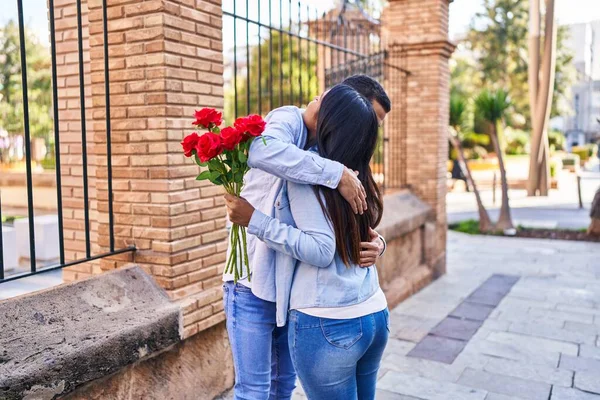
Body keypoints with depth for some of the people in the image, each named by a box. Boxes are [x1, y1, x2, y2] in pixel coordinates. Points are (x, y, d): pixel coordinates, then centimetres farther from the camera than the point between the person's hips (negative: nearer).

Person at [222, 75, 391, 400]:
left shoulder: (335, 155, 7)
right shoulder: (289, 120, -14)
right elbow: (262, 151, -40)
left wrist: (376, 243, -18)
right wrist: (336, 173, -38)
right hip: (253, 287, -7)